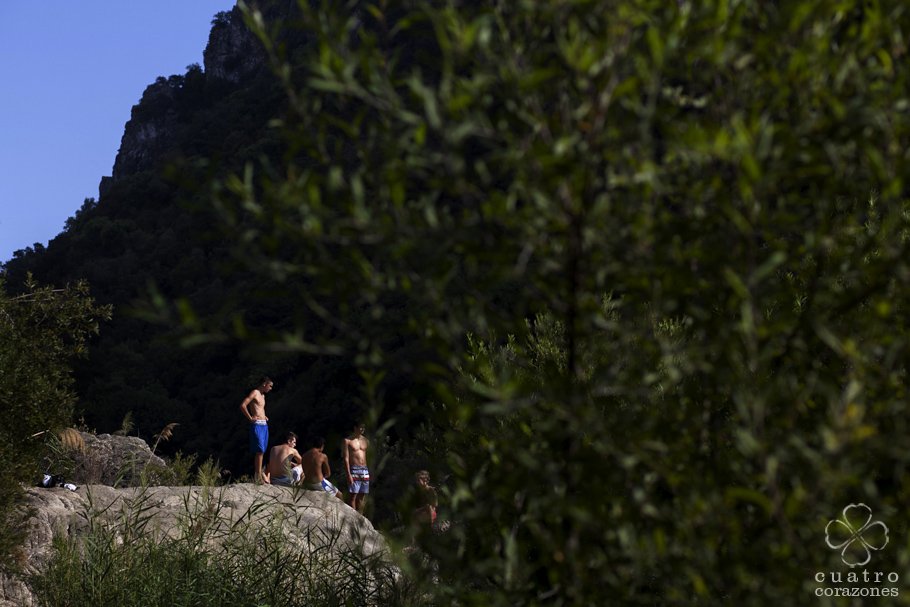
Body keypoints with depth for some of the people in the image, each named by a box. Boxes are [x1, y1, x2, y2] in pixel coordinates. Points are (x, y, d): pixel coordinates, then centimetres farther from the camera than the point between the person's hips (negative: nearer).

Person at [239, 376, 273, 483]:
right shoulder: (255, 393, -7)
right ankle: (258, 476, -14)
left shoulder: (263, 395, 20)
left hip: (264, 425, 9)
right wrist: (250, 418, -14)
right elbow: (243, 405, -18)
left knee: (261, 451, 8)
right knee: (260, 450, -14)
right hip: (257, 425, -9)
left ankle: (257, 474, 12)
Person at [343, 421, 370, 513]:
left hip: (365, 470, 5)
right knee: (352, 496, -6)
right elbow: (346, 458, -6)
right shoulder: (348, 441, -1)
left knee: (362, 496, 6)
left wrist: (370, 472, 9)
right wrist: (349, 474, -13)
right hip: (354, 470, -5)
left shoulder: (366, 441, 13)